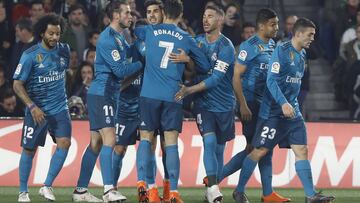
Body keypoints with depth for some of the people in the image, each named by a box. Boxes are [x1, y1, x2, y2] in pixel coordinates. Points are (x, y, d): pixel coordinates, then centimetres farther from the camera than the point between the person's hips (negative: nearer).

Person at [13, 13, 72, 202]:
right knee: (29, 149, 3)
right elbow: (17, 84, -12)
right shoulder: (30, 55, -13)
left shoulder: (64, 50, 1)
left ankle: (47, 186, -6)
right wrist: (32, 106, -21)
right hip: (37, 110, -3)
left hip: (60, 108, 3)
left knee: (64, 143, -15)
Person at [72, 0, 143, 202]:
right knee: (109, 140, -16)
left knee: (96, 144, 11)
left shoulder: (120, 37, 16)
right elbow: (120, 70, -19)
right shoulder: (108, 39, -15)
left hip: (106, 94, 10)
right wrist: (142, 63, -10)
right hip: (101, 93, -10)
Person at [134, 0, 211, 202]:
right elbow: (205, 66, 15)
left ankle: (141, 183, -8)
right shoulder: (186, 39, 6)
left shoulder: (150, 31, 6)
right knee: (171, 143, -1)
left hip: (149, 94, 0)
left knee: (146, 138, 9)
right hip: (173, 96, 0)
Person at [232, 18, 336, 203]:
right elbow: (271, 80, -20)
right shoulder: (281, 51, -13)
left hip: (293, 111, 8)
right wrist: (283, 103, -29)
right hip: (273, 111, -8)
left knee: (301, 150, 0)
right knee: (260, 151, -2)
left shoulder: (302, 54, 12)